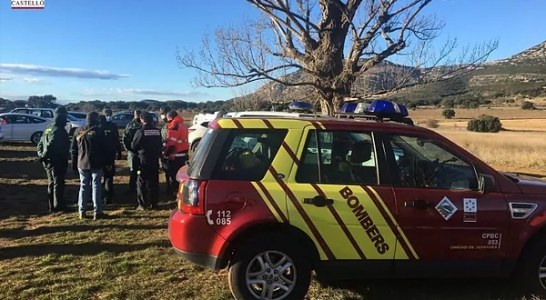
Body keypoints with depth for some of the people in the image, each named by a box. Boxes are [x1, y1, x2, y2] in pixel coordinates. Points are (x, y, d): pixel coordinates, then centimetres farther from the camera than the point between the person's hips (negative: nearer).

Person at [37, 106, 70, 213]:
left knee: (51, 184, 15)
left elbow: (40, 145, 15)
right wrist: (44, 156, -17)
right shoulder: (59, 130, -17)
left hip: (48, 162, 9)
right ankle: (58, 206, 3)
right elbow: (50, 145, -27)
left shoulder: (48, 129, 13)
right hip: (58, 162, -9)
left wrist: (41, 155, 6)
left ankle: (52, 206, 22)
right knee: (58, 184, -1)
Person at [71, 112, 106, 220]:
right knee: (96, 186, 1)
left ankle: (81, 211, 12)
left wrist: (74, 164, 14)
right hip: (96, 164, -4)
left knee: (83, 186, 11)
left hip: (82, 164, 4)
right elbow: (103, 149, -8)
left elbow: (73, 150, 8)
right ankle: (97, 212, 1)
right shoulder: (98, 132, -8)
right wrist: (105, 163, 0)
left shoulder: (78, 131, 5)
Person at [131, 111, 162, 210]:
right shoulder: (157, 131, -1)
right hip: (155, 160, 4)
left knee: (142, 183, 5)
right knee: (154, 182, 11)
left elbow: (134, 146, -9)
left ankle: (142, 204, 4)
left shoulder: (140, 132, -14)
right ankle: (153, 203, 15)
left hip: (143, 160, -4)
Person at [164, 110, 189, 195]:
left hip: (175, 156, -9)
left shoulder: (174, 128, -19)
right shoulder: (182, 125, 11)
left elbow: (171, 144, -21)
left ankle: (174, 192, 5)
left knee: (173, 175, 0)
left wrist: (166, 154, -14)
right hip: (183, 154, 9)